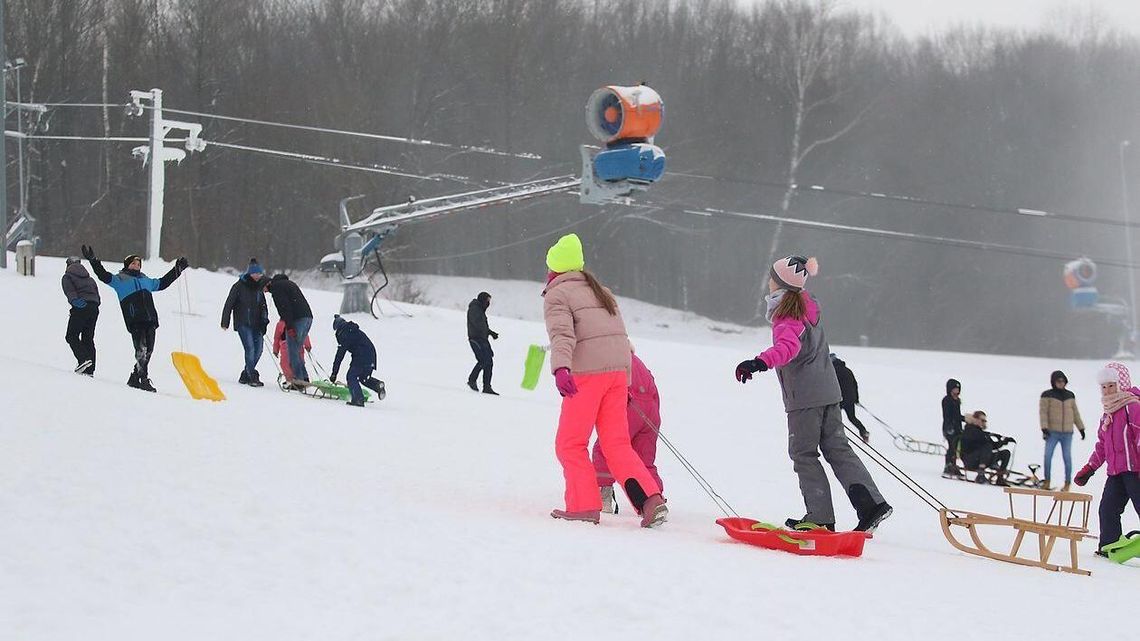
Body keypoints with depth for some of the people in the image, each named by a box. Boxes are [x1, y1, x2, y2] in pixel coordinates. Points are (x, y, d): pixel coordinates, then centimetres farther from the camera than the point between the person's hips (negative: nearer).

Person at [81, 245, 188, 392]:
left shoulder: (146, 280, 29)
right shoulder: (119, 279, 13)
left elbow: (162, 283, 42)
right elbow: (104, 276, 2)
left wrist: (177, 269, 46)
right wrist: (93, 260, -9)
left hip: (150, 320, 6)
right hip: (135, 321, -6)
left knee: (148, 352, 0)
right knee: (141, 350, -17)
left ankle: (135, 379, 8)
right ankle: (143, 379, -17)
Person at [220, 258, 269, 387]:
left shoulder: (259, 287, 12)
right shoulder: (239, 286, -6)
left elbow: (263, 306, 22)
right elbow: (229, 304, -3)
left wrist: (264, 320, 10)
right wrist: (225, 322, -5)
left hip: (256, 324, 6)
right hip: (243, 323, -6)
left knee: (258, 349, 0)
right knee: (250, 348, -16)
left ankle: (245, 375, 12)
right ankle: (252, 377, -14)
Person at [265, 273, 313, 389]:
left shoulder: (275, 286, -2)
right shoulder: (287, 283, 28)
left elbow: (284, 307, -14)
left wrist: (289, 326, -19)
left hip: (297, 319, -9)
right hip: (308, 317, 9)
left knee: (293, 350, -4)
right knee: (297, 349, 15)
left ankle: (299, 378, -8)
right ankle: (304, 378, 11)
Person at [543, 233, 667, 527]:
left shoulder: (557, 295, 0)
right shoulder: (600, 291, 23)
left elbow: (562, 334, -19)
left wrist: (560, 368, -35)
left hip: (587, 372, -7)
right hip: (619, 370, 7)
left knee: (570, 444, 6)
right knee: (617, 445, 7)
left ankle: (584, 505, -1)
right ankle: (650, 499, -9)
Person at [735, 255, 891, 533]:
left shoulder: (787, 319, -20)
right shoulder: (809, 305, 6)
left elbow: (787, 347, -42)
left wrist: (760, 362, -58)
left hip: (804, 397, -8)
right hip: (828, 390, 8)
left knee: (803, 453, 2)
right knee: (837, 448, 11)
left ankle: (821, 517, 2)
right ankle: (871, 503, 4)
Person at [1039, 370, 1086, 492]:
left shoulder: (1070, 396, 12)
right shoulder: (1047, 395, 1)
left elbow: (1075, 413, 19)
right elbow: (1043, 412, -5)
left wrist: (1081, 428, 17)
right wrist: (1044, 428, -15)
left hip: (1067, 433, 2)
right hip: (1052, 432, -2)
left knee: (1067, 458, -1)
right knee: (1047, 456, -10)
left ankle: (1067, 484, 8)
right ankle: (1047, 482, 2)